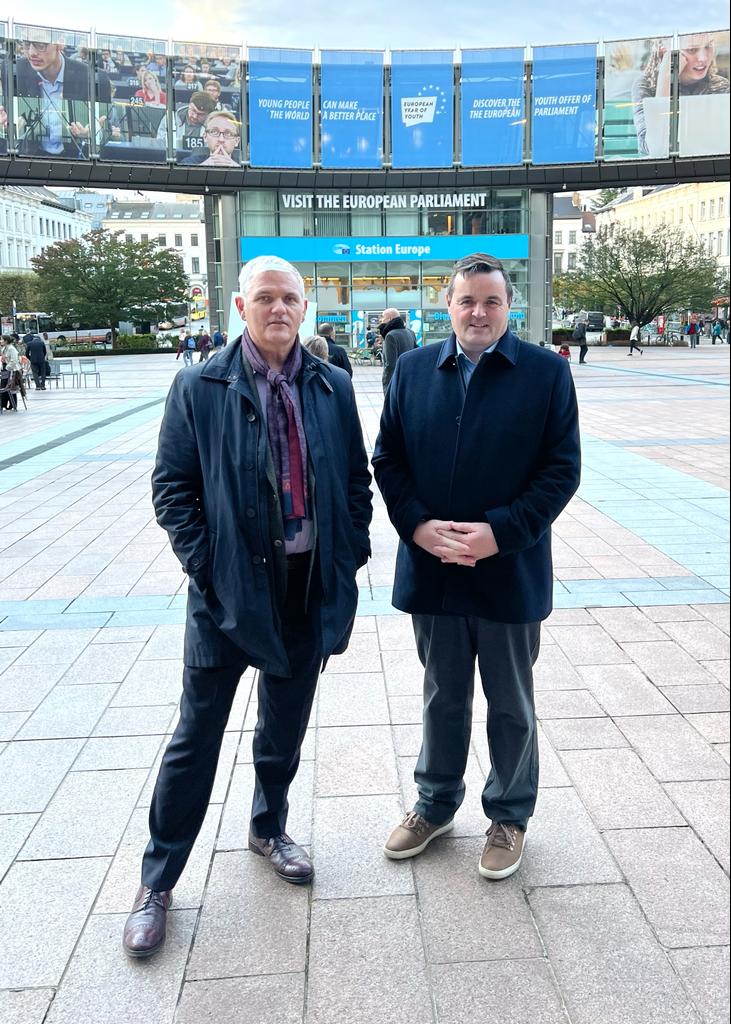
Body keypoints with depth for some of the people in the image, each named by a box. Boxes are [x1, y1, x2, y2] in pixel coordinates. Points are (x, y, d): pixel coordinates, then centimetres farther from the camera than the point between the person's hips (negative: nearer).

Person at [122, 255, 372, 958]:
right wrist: (205, 564, -11)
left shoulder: (331, 387, 3)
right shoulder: (199, 388, -5)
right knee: (197, 735, 7)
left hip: (309, 589, 3)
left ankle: (268, 830, 44)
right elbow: (172, 486, -5)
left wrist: (351, 555, 2)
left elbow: (357, 479, 8)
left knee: (285, 728, 19)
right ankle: (158, 879, 24)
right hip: (229, 588, -3)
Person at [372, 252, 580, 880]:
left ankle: (510, 816, 36)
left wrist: (499, 532, -18)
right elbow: (387, 458, 4)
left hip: (510, 573, -2)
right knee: (442, 698, 19)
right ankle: (436, 804, 40)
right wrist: (417, 526, -11)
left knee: (511, 705, 15)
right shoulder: (414, 369, 3)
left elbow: (562, 469, -8)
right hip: (432, 569, 2)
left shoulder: (546, 372, -5)